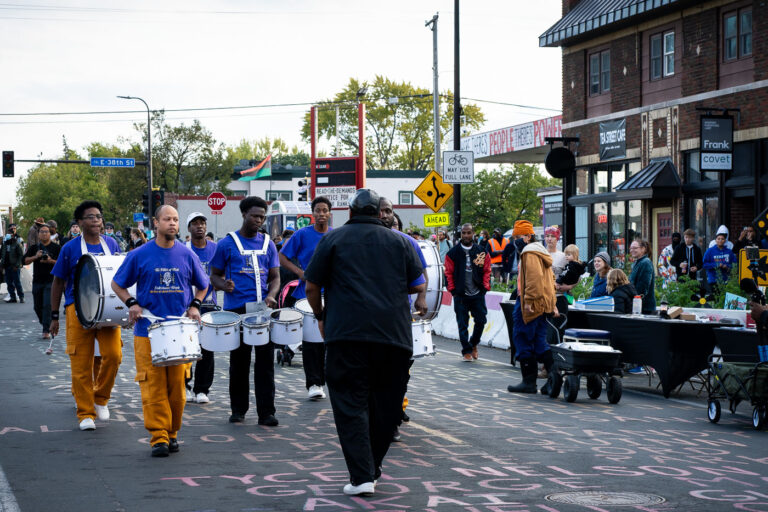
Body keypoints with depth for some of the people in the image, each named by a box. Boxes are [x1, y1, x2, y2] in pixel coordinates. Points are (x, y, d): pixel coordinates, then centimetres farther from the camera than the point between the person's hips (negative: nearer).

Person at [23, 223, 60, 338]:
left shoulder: (56, 248, 2)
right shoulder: (33, 248, 11)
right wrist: (35, 257, -13)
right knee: (38, 307, 10)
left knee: (48, 305, -15)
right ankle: (47, 326, 30)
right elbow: (25, 261, 3)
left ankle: (46, 331, -15)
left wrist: (51, 261, -17)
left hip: (51, 281, -4)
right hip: (37, 281, 4)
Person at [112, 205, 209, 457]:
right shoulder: (139, 255, 1)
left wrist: (194, 305, 3)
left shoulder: (187, 255, 6)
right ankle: (158, 437, -4)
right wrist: (131, 304, -5)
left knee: (177, 385, 4)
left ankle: (172, 433, 18)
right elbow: (117, 284, 10)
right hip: (148, 331, -2)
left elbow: (202, 285, 20)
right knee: (153, 385, -7)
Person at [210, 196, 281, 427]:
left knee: (265, 360, 0)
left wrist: (271, 295, -7)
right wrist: (224, 285, -16)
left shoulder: (267, 243, 11)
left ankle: (266, 412, 3)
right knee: (239, 361, 6)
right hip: (236, 310, -2)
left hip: (263, 309, 2)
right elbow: (215, 275, 7)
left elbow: (275, 277, 13)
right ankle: (238, 410, 18)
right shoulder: (227, 243, 2)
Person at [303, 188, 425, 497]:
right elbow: (418, 286, 14)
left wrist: (320, 316, 24)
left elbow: (311, 287, 7)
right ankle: (373, 468, 21)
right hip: (394, 333, 2)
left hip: (348, 332, -2)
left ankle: (361, 477, -11)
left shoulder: (334, 239, 8)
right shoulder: (398, 242, 14)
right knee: (385, 404, 13)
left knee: (351, 404, -2)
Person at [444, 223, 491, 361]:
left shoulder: (481, 252, 6)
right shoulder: (453, 253, 0)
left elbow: (487, 270, 9)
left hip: (478, 294, 2)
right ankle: (466, 351, 9)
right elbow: (448, 272, 2)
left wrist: (485, 287, -1)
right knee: (463, 324, -1)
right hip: (460, 295, -2)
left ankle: (473, 344, 28)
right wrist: (453, 289, -4)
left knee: (481, 321, 4)